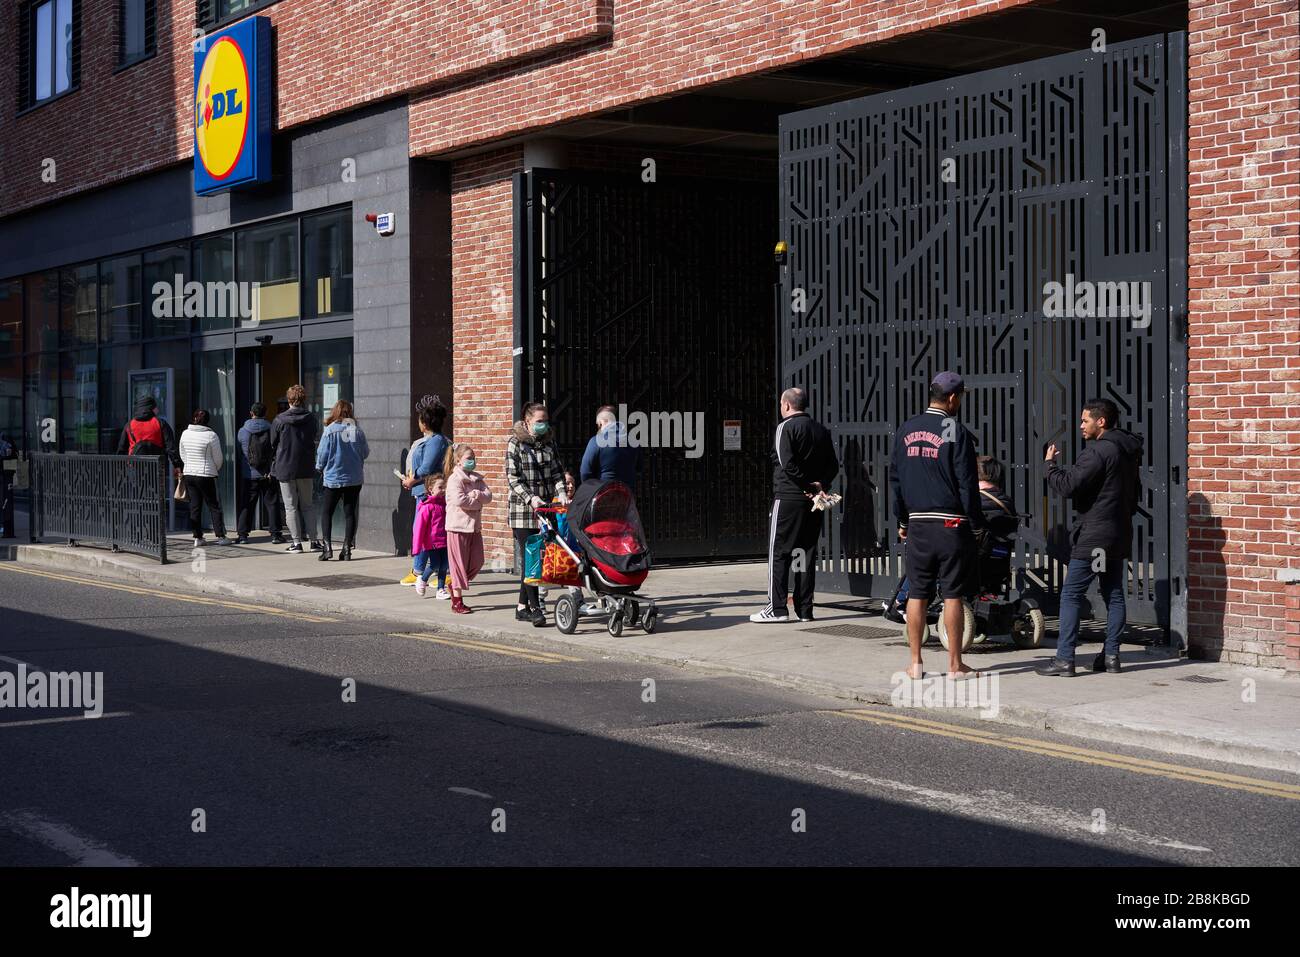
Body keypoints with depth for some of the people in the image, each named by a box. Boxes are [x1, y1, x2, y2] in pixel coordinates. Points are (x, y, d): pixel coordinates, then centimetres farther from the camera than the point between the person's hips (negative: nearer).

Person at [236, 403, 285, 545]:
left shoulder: (242, 431, 0)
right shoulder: (271, 430, -4)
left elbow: (239, 453, 10)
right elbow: (277, 451, -3)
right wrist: (273, 471, 5)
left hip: (249, 474, 1)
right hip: (269, 474, -1)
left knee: (247, 505, 7)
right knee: (272, 503, 5)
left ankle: (242, 534, 5)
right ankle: (275, 534, 4)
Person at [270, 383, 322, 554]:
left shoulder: (280, 420, -9)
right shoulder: (311, 419, -2)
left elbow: (273, 444, 1)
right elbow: (314, 441, 8)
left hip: (285, 468, -2)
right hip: (306, 469, 3)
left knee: (291, 507, 4)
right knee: (307, 506, 13)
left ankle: (297, 542, 2)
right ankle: (313, 539, 7)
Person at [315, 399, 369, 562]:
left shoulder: (330, 430, -11)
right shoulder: (357, 430, -4)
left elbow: (322, 454, -7)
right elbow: (366, 453, 4)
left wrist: (320, 468, 12)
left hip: (333, 478, -2)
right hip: (355, 478, 2)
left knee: (326, 512, 9)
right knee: (350, 513, 8)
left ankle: (327, 546, -4)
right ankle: (347, 549, 5)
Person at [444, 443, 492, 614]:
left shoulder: (477, 478, 12)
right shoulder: (454, 479, -11)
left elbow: (488, 495, 1)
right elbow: (460, 500, -23)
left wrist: (477, 494, -18)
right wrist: (478, 501, -10)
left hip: (474, 526, 7)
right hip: (459, 526, -7)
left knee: (477, 562, 9)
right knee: (459, 563, -2)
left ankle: (455, 585, 29)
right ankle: (457, 601, 5)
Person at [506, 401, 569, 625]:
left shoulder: (549, 441, 12)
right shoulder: (515, 443, -3)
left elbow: (557, 472, 10)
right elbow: (512, 477, -8)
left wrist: (561, 493, -8)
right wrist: (530, 498, -19)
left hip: (546, 507, 5)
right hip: (523, 509, -5)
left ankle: (522, 607, 15)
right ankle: (535, 608, -9)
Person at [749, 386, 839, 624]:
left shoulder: (786, 427, -8)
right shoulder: (821, 430, 14)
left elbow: (787, 463, -19)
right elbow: (833, 465, 11)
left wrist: (807, 485, -13)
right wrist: (820, 484, -2)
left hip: (788, 498, -6)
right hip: (812, 502, 6)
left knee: (778, 552, -1)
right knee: (806, 553, 10)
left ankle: (777, 608, -4)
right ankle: (805, 609, 9)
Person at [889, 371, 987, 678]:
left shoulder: (905, 431, 8)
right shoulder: (956, 432, -9)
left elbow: (895, 478, 13)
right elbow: (967, 483, -9)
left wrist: (902, 520, 21)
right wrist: (978, 524, -1)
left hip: (917, 525, 5)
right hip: (951, 525, -5)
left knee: (916, 595, 7)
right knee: (953, 595, 0)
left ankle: (915, 664, 10)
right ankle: (955, 664, 4)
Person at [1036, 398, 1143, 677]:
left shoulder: (1098, 451, -17)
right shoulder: (1128, 450, 14)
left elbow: (1067, 486, -21)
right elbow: (1134, 490, 24)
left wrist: (1050, 464, -5)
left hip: (1092, 537, -9)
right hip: (1119, 535, 9)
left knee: (1071, 595, -5)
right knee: (1114, 594, 12)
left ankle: (1064, 659, -6)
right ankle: (1111, 655, 13)